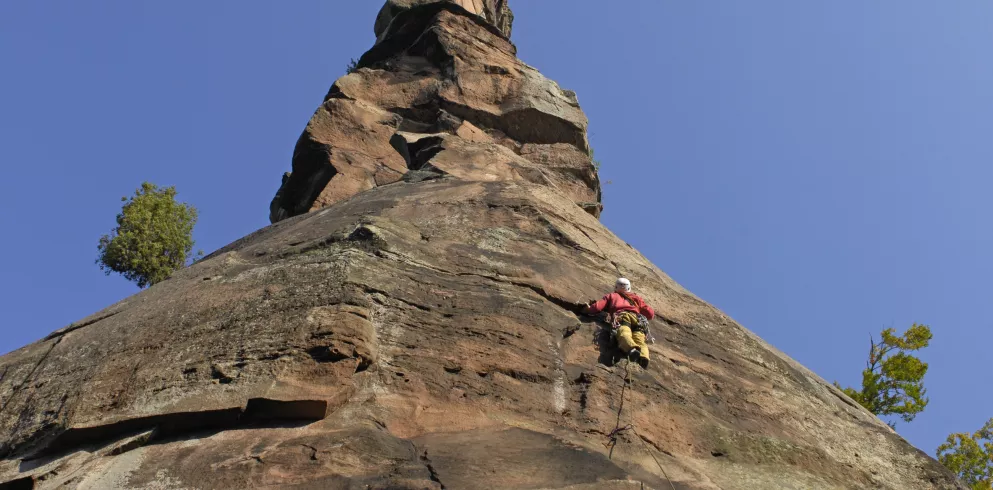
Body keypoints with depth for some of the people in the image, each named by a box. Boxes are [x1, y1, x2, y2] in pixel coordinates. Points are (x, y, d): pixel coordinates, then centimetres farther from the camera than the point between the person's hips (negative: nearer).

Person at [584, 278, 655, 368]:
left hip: (622, 316, -2)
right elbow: (651, 314, 34)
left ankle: (632, 349, -67)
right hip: (637, 318, 2)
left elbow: (597, 307, 22)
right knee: (639, 340, -22)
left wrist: (589, 309, 43)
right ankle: (644, 356, -57)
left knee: (624, 334, -32)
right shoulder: (636, 297, 41)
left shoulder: (612, 295, 35)